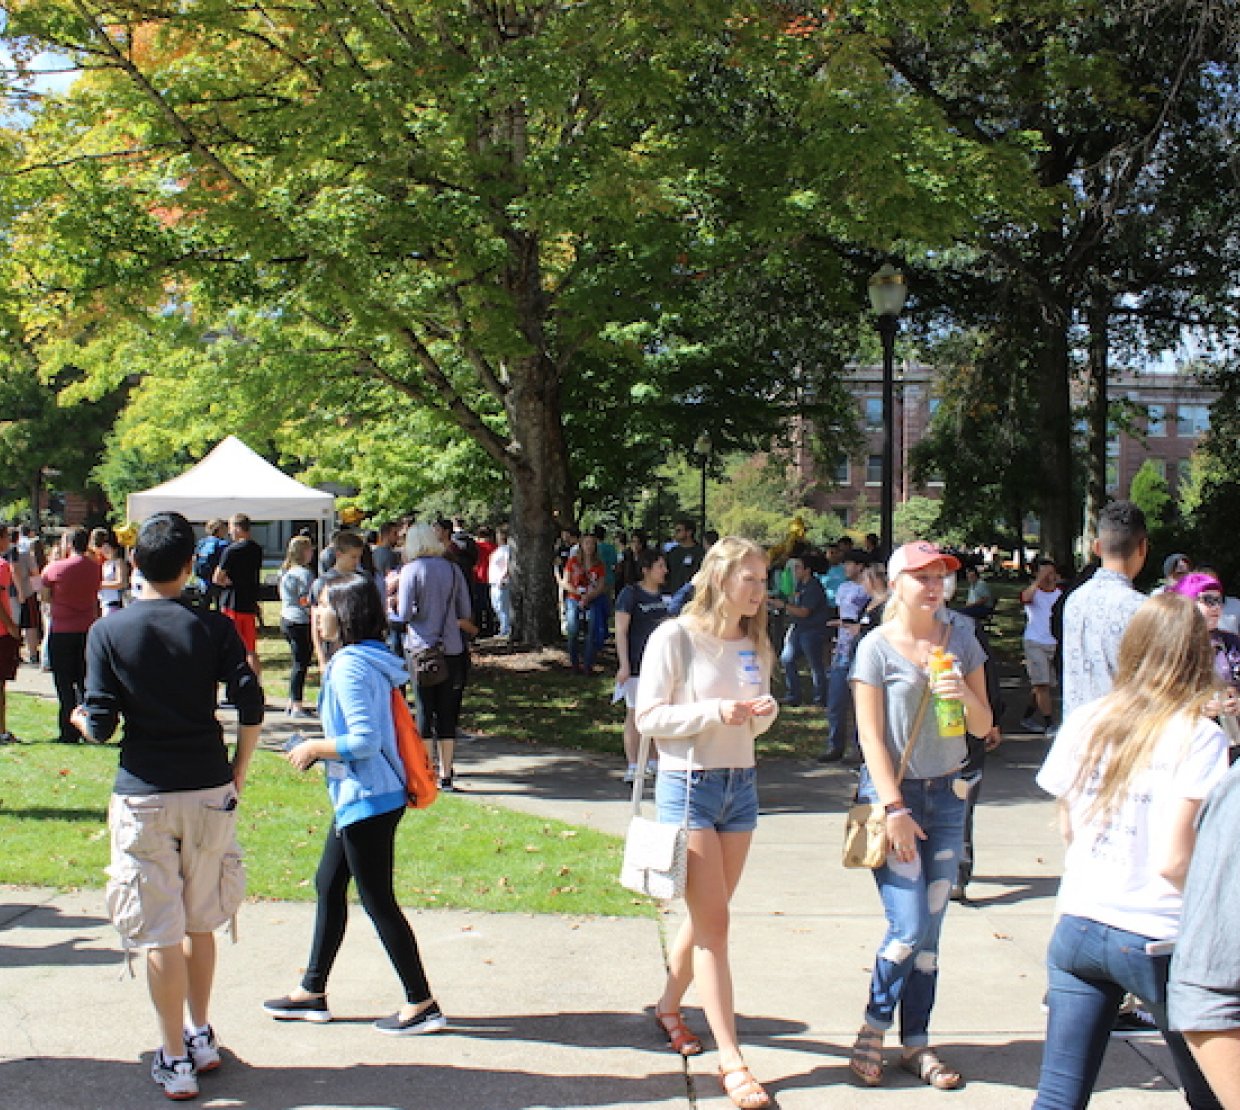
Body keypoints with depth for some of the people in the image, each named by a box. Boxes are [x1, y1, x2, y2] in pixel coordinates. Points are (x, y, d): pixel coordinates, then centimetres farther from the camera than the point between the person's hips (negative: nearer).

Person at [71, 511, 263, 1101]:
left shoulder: (106, 633, -5)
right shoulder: (213, 627, -2)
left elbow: (100, 726, -7)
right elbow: (251, 707, -7)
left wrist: (80, 717, 16)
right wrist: (237, 774, 6)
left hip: (142, 795, -2)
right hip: (209, 791, 2)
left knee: (159, 932, 4)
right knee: (200, 923, 18)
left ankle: (175, 1061, 11)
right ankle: (202, 1038, 30)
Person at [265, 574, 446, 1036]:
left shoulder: (349, 665, -20)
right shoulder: (373, 658, 10)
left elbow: (365, 740, -25)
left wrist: (314, 748, -11)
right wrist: (319, 748, 14)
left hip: (367, 800, -10)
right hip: (359, 797, 10)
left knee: (378, 902, -1)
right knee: (328, 886, 19)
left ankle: (422, 1005, 9)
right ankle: (312, 993, 31)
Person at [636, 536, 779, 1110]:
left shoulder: (754, 643, 8)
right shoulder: (675, 637, -11)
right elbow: (649, 717, -12)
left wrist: (762, 711, -8)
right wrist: (714, 711, -24)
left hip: (741, 784, 6)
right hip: (688, 785, -6)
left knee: (707, 916, 15)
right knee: (713, 922, -6)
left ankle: (669, 1007, 37)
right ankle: (731, 1060, -1)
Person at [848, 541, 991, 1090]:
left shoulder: (961, 642, 5)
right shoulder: (877, 647, -7)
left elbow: (984, 726, 6)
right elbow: (871, 736, -9)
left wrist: (966, 695, -15)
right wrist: (895, 809, -15)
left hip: (947, 796, 4)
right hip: (893, 792, -4)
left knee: (930, 929, 7)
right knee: (909, 927, -9)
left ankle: (916, 1043, 18)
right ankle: (873, 1030, 12)